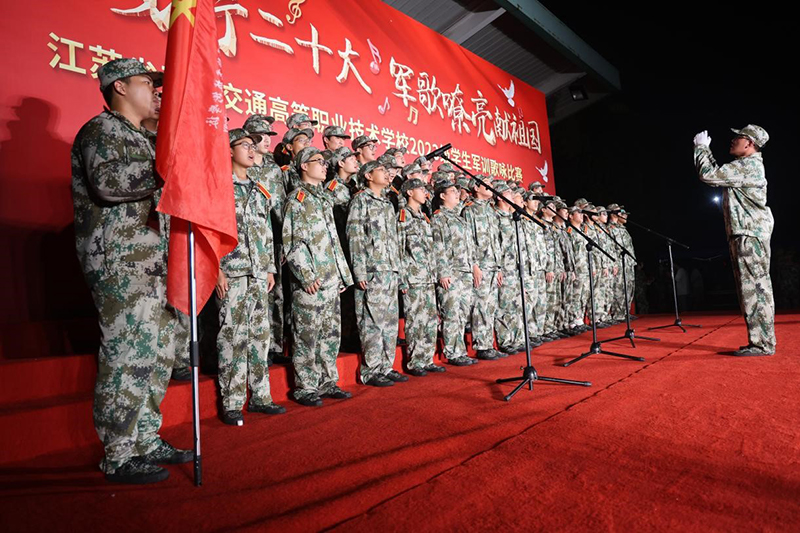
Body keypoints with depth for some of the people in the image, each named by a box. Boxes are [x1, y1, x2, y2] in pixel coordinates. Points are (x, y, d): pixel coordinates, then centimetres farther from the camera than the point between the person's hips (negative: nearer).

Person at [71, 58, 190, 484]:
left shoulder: (139, 138, 25)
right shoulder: (100, 130, -3)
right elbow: (107, 182, -21)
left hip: (153, 264, 9)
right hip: (120, 265, -9)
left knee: (156, 356, 10)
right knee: (126, 359, -7)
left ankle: (147, 441, 21)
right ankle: (119, 457, 5)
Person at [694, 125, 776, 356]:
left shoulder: (748, 165, -12)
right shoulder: (745, 165, 20)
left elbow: (709, 175, -17)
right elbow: (718, 174, 32)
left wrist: (701, 148, -3)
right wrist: (704, 149, 26)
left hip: (750, 233, -11)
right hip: (746, 233, 11)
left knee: (754, 288, -10)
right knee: (756, 288, 11)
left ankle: (762, 344, -7)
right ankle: (761, 341, 18)